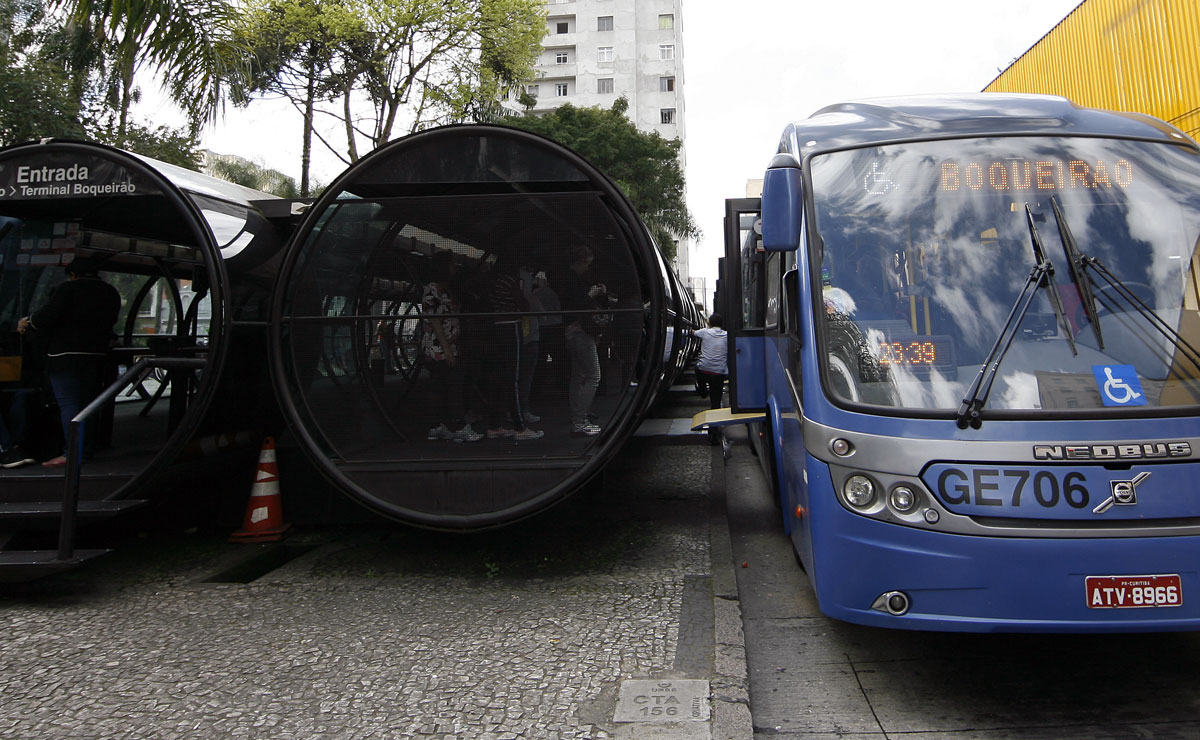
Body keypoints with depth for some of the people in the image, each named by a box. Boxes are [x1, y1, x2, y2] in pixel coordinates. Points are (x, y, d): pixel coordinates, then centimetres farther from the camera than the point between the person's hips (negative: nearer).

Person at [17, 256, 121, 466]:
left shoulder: (68, 289, -7)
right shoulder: (111, 293, 13)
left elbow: (48, 314, -16)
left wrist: (28, 323, 3)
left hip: (66, 354, -7)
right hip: (96, 354, 7)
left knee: (68, 402, -9)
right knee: (87, 403, 12)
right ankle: (86, 449, 14)